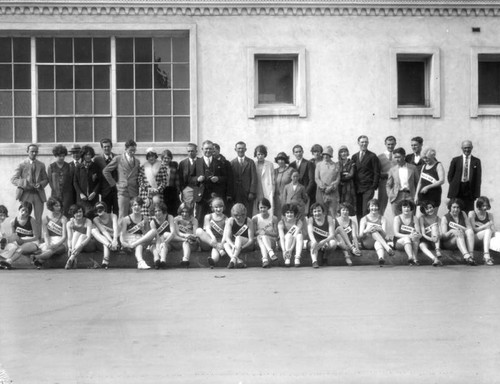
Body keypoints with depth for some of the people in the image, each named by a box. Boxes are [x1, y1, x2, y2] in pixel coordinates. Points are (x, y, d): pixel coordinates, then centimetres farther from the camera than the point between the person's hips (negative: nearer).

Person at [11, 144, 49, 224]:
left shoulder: (41, 165, 10)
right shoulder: (22, 165, 1)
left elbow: (46, 179, 13)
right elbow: (13, 180, -4)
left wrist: (40, 184, -10)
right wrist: (26, 182, -19)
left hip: (38, 194, 2)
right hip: (26, 194, -2)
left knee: (38, 218, 3)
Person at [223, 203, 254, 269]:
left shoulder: (248, 221, -11)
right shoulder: (230, 221, -6)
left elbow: (251, 239, -15)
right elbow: (227, 237, -16)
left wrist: (241, 247, -32)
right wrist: (233, 245, -37)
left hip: (246, 245, -3)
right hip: (233, 243, 3)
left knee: (238, 238, -33)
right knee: (226, 244, -29)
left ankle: (233, 259, -48)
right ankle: (238, 260, -49)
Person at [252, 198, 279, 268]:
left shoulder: (273, 218, 4)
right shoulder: (255, 218, 6)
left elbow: (276, 234, 0)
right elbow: (253, 232, 3)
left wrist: (267, 232, -19)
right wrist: (259, 232, -19)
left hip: (271, 241, -1)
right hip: (259, 240, 1)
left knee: (264, 236, -35)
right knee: (260, 237, -34)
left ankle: (264, 260, -59)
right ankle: (271, 253, -60)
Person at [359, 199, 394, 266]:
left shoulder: (382, 219, 10)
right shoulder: (364, 219, 9)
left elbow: (385, 235, -3)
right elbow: (360, 235, -2)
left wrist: (380, 230, -27)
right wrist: (366, 231, -26)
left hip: (379, 241, 0)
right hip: (367, 243, 0)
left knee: (378, 243, -39)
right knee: (371, 228, -31)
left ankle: (381, 257, -72)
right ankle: (388, 248, -48)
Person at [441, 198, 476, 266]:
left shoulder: (463, 214, 13)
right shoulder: (445, 218, 2)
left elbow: (470, 228, 4)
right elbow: (443, 236, -8)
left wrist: (463, 229, -18)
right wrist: (451, 231, -28)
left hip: (463, 242, 3)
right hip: (449, 243, -3)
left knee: (469, 231, -24)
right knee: (459, 233, -32)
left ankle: (471, 255, -39)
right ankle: (466, 256, -54)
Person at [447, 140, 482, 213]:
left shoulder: (476, 161, 5)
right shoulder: (455, 160, 6)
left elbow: (478, 178, 3)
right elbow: (450, 176, 9)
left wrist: (476, 194, -3)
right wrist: (453, 186, 0)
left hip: (470, 190, 0)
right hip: (457, 191, 0)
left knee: (469, 212, -1)